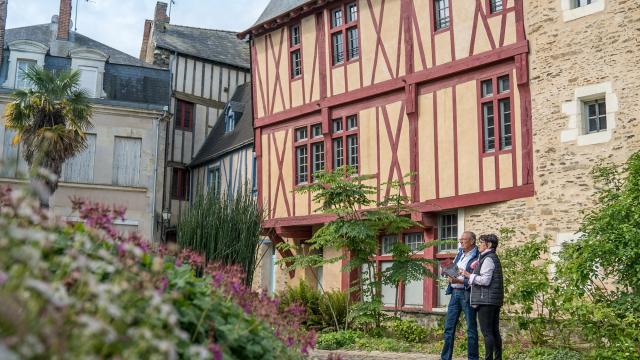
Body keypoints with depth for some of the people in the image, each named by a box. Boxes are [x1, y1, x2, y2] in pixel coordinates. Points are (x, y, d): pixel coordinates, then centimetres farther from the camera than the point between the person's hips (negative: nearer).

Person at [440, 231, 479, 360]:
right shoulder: (460, 253, 14)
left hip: (467, 294, -7)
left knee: (471, 329, 1)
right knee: (449, 328, 8)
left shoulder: (477, 257, -10)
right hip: (455, 293, 8)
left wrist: (459, 281, -22)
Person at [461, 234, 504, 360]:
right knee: (494, 331, 12)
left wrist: (469, 275, -9)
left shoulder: (488, 259, -10)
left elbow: (485, 280, -19)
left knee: (487, 332, -8)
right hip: (495, 301, 10)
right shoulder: (494, 258, 20)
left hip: (486, 300, -10)